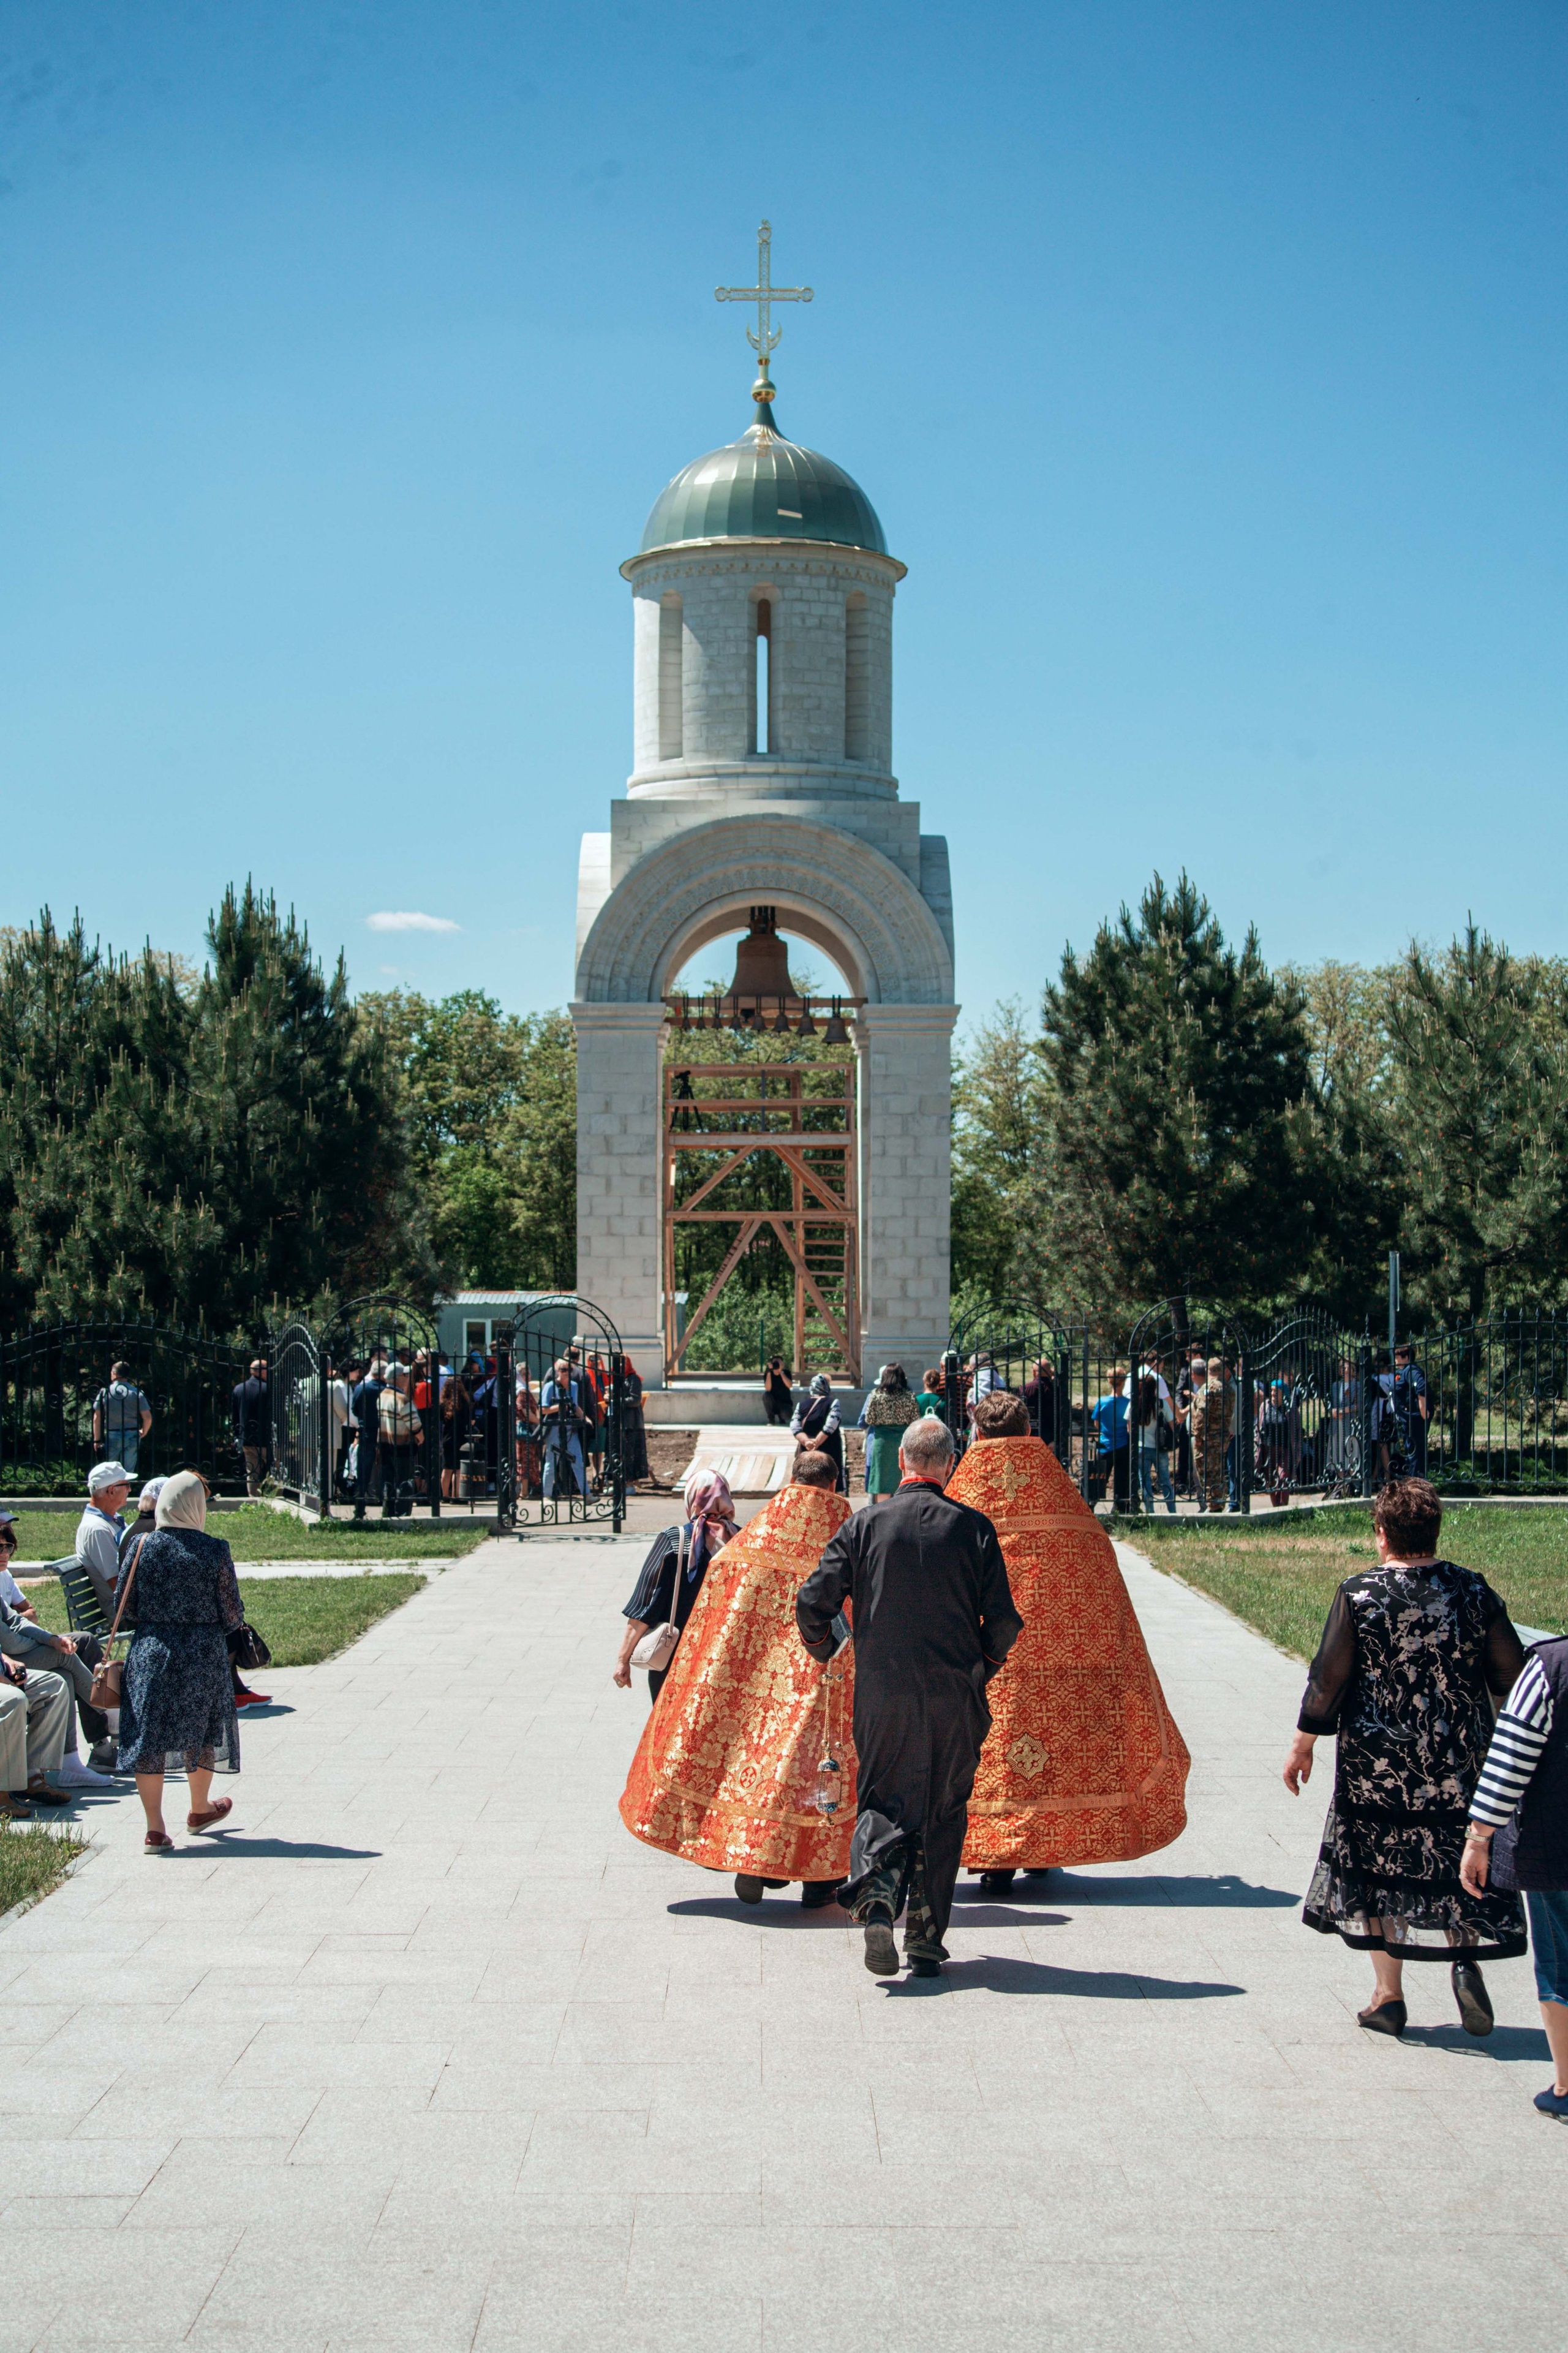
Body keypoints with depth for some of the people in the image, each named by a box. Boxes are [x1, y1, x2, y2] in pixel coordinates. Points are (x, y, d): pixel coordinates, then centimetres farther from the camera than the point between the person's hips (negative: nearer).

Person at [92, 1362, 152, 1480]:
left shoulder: (105, 1392, -2)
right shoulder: (137, 1393, -2)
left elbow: (97, 1418, -2)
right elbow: (148, 1417, -5)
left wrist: (97, 1440, 5)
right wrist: (144, 1432, 14)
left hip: (111, 1436, 0)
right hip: (132, 1436, 0)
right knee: (129, 1471, 5)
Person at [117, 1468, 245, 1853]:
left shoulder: (141, 1548, -4)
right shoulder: (214, 1550, -10)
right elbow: (232, 1615, -7)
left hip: (149, 1652, 1)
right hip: (203, 1655, -1)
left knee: (148, 1738, 5)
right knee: (201, 1732, 18)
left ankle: (155, 1829, 2)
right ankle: (200, 1810, 37)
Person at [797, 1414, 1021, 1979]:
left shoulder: (865, 1525, 0)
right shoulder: (973, 1528, -1)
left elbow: (813, 1603, -3)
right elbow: (1003, 1621, -3)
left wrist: (825, 1652, 17)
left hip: (881, 1694, 0)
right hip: (955, 1698, 0)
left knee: (881, 1799, 9)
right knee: (944, 1810, 12)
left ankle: (877, 1895, -18)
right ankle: (926, 1939, 10)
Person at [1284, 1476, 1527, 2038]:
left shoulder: (1358, 1593, -9)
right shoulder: (1472, 1590, -3)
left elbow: (1328, 1677, -7)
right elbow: (1512, 1675, 1)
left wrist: (1302, 1744, 4)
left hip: (1376, 1760, -1)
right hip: (1459, 1760, 2)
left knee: (1377, 1865, 10)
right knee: (1460, 1859, 15)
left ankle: (1388, 1994, 12)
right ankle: (1466, 1955, -8)